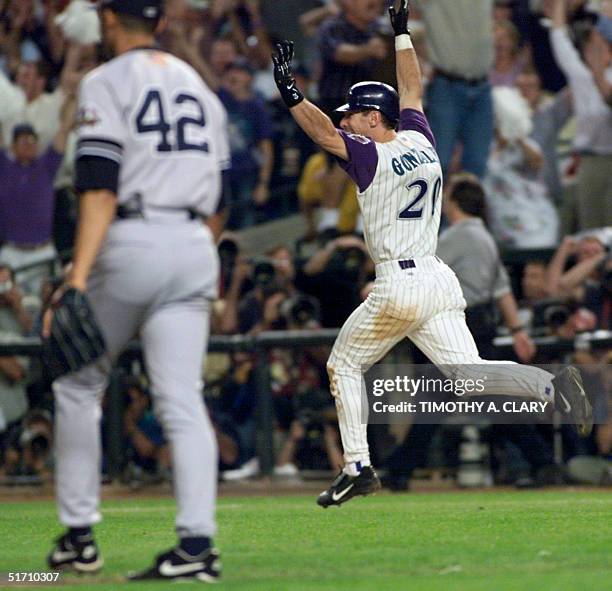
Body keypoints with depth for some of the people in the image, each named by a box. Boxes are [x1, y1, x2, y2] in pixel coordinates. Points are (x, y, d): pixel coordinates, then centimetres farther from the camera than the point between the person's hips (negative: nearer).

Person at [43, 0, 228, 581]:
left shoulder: (106, 82, -2)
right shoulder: (198, 86, 18)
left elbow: (100, 188, -14)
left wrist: (78, 276, -20)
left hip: (132, 243, -5)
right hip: (194, 248, 5)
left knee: (78, 385, 11)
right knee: (182, 399, -1)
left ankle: (79, 535, 10)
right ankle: (197, 541, -14)